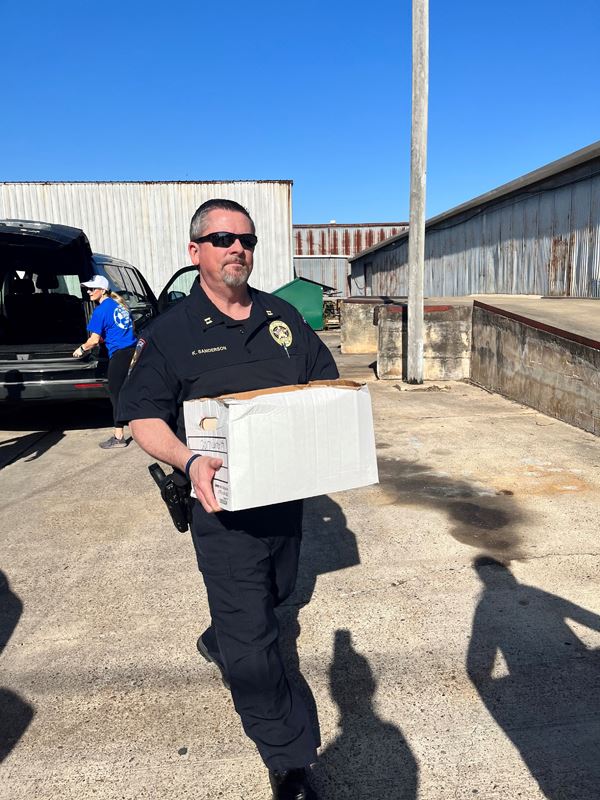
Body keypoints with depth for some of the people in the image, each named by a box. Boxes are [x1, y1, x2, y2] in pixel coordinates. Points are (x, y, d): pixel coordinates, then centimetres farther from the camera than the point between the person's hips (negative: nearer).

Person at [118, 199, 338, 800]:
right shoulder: (171, 332, -7)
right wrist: (190, 462, -27)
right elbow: (143, 416, -9)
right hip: (225, 504, -5)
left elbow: (325, 383, 12)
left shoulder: (283, 317, 5)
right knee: (253, 640, 0)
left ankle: (218, 643, 60)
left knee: (276, 591, 28)